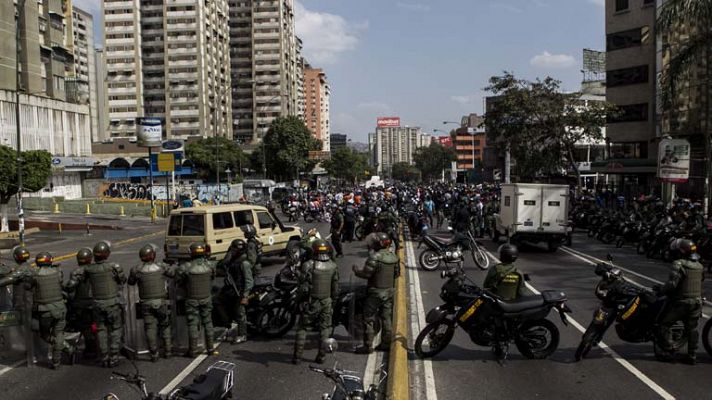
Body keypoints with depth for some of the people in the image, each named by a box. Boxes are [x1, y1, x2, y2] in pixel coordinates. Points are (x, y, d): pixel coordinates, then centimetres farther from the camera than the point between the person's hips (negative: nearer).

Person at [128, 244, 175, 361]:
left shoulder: (136, 270, -8)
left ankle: (154, 354, 8)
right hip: (160, 302, 0)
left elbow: (131, 282, 7)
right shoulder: (161, 267, -8)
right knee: (165, 326, 15)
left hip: (146, 303, 0)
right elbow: (173, 274, 6)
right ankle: (168, 350, 19)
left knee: (150, 328, 6)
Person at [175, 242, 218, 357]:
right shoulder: (210, 265, -10)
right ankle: (210, 349, 20)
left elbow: (178, 277, -6)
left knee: (193, 324, 7)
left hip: (192, 300, -2)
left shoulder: (186, 267, -18)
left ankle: (193, 350, 12)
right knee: (208, 323, 15)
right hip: (206, 298, 2)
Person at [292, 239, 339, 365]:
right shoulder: (333, 266, -3)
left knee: (302, 328, 10)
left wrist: (298, 301, 0)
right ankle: (321, 356, 16)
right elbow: (335, 288, 4)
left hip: (310, 303, -3)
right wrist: (333, 299, 18)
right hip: (327, 302, 3)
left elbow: (302, 287, -13)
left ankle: (297, 356, 10)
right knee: (324, 328, 14)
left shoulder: (308, 265, -16)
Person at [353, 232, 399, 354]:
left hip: (376, 292, -7)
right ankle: (386, 343, 22)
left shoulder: (375, 258, -21)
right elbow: (397, 273, 12)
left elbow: (365, 273, -21)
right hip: (389, 291, 7)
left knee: (369, 319, 1)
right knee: (386, 318, 15)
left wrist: (356, 269, -3)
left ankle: (368, 346, 3)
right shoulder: (394, 257, 3)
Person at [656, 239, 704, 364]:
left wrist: (661, 291, -7)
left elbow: (672, 284, -22)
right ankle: (692, 356, 19)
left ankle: (668, 352, 3)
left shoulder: (679, 264, -16)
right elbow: (701, 281, 18)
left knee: (665, 324, 3)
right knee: (692, 329, 14)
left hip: (681, 302, -7)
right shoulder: (699, 266, 9)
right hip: (697, 302, 7)